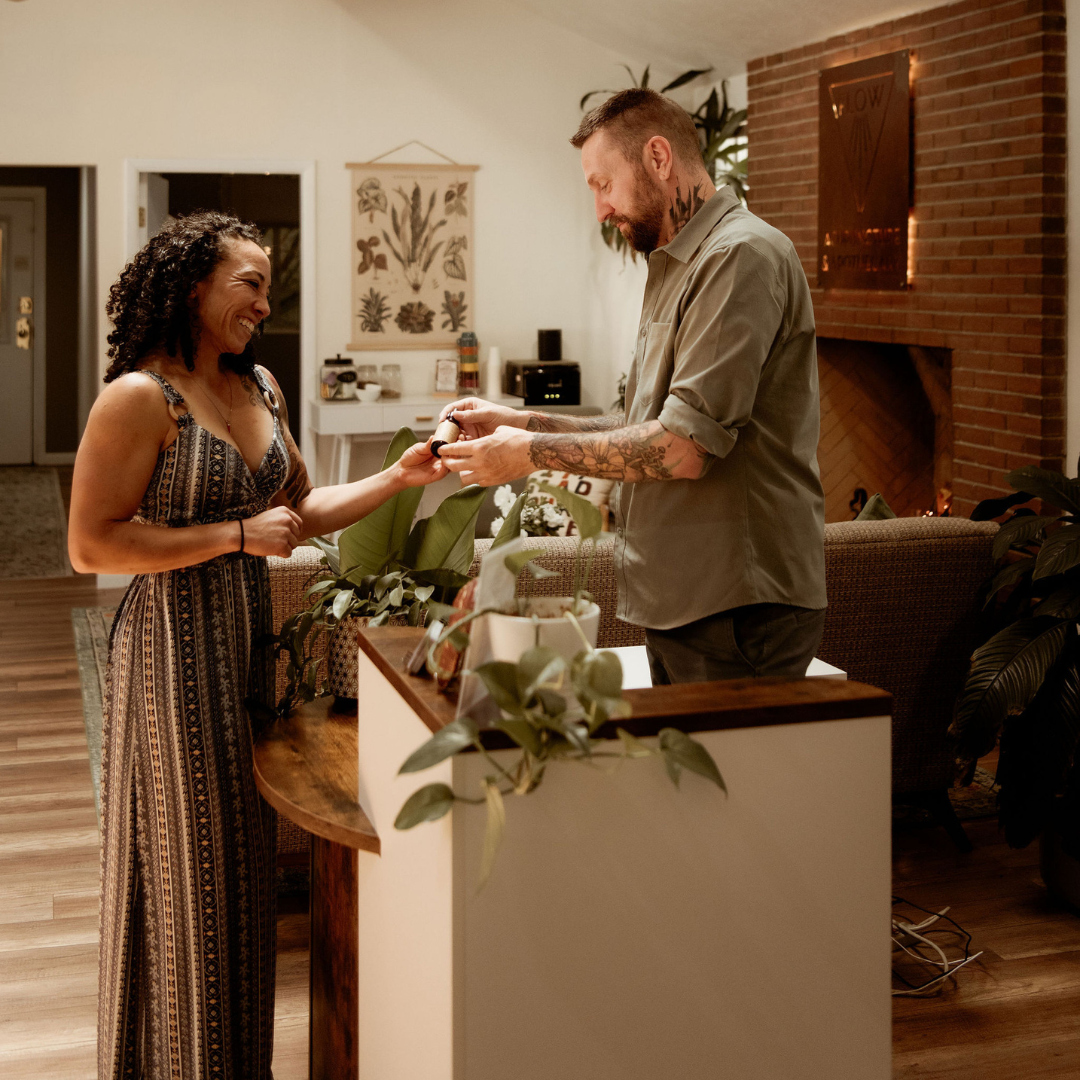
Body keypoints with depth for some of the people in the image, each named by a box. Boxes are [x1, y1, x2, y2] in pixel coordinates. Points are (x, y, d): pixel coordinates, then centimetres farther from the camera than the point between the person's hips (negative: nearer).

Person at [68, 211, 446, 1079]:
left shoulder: (259, 386, 10)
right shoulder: (141, 397, -14)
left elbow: (301, 506, 17)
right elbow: (91, 545, -17)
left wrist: (399, 478, 4)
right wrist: (238, 536, -18)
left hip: (247, 640, 8)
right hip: (176, 645, -7)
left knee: (243, 858, 15)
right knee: (186, 869, 3)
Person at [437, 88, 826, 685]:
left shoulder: (741, 256, -14)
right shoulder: (677, 267, 20)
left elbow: (684, 448, -22)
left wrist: (534, 451, -12)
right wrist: (520, 422, 10)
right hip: (680, 602, 10)